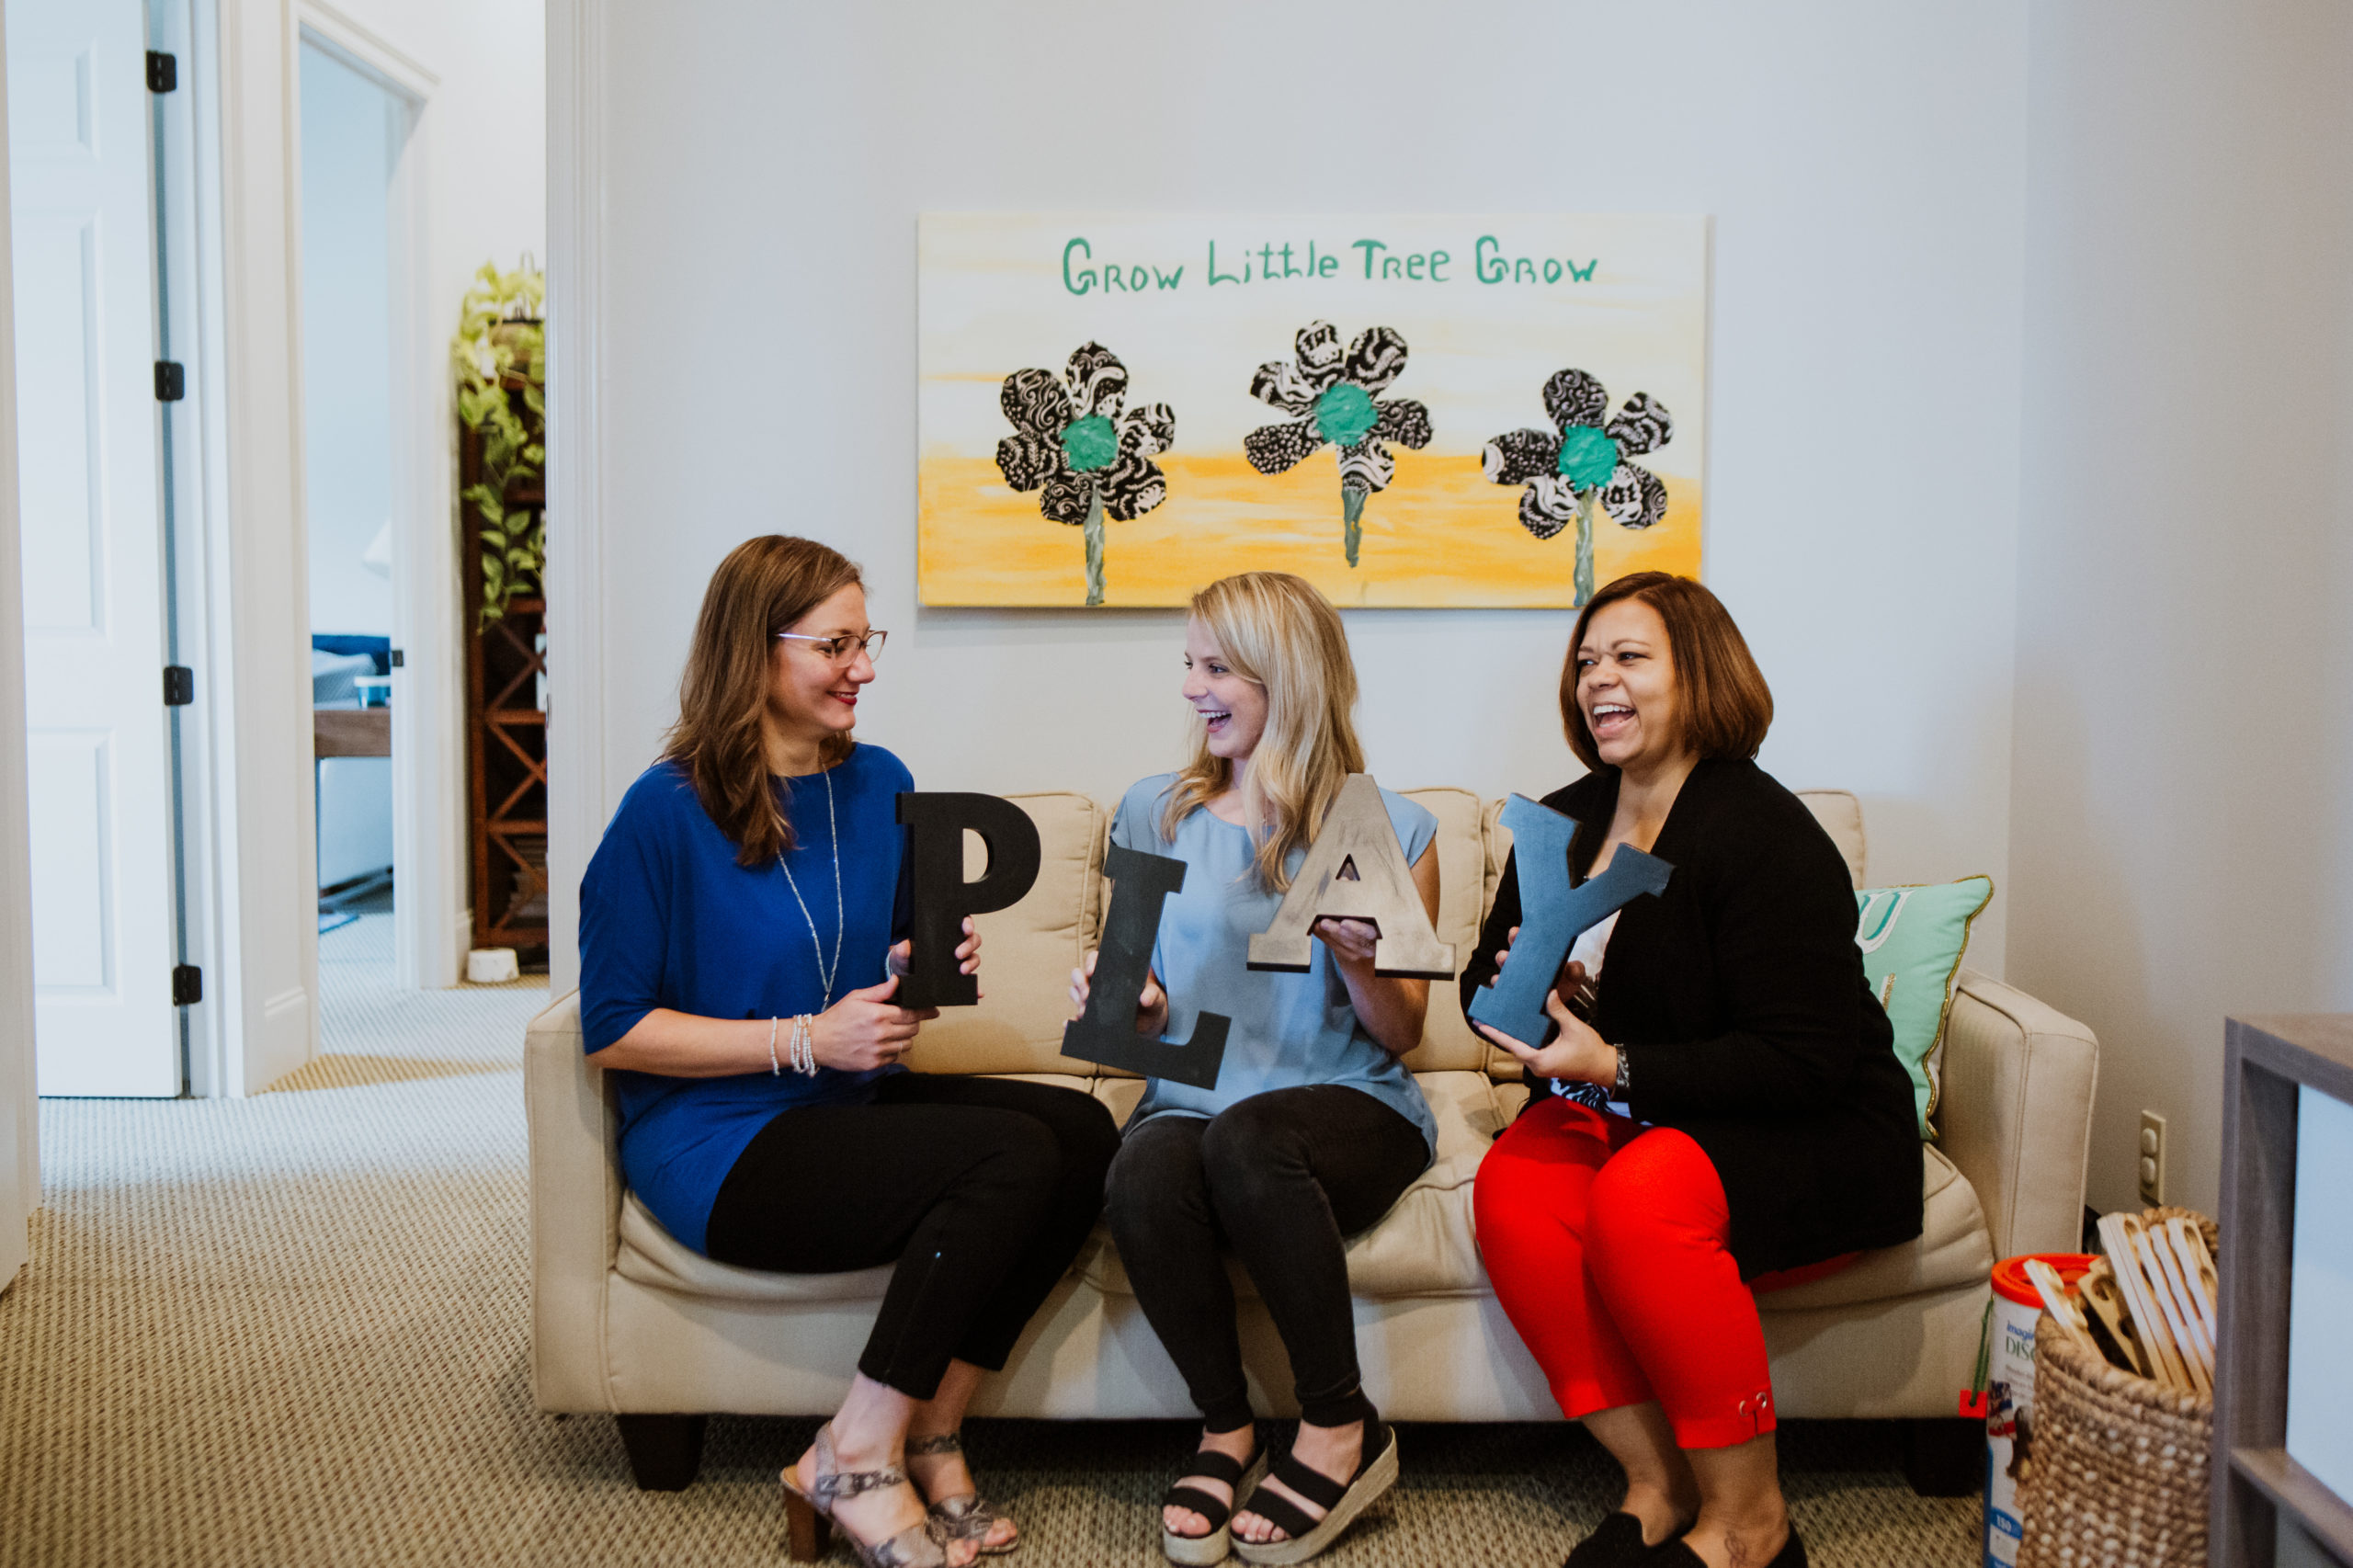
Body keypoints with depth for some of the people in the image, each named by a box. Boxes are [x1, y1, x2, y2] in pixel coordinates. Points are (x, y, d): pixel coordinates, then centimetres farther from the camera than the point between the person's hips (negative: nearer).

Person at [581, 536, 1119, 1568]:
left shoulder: (880, 785, 8)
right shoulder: (668, 811, -11)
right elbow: (614, 1030, -12)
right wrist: (807, 1040, -19)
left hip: (855, 1100, 7)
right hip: (719, 1145, -7)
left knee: (1084, 1133, -18)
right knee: (1012, 1156, -26)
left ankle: (930, 1435, -8)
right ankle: (855, 1460, -12)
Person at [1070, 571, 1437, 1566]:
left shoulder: (1390, 830, 3)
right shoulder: (1154, 815, 11)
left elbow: (1401, 1035, 5)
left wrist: (1355, 961, -15)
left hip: (1350, 1104, -2)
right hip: (1191, 1100, 2)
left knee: (1246, 1136, -37)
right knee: (1142, 1177, -33)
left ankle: (1342, 1429, -17)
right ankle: (1225, 1428, -9)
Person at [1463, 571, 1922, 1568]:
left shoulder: (1763, 833, -15)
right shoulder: (1562, 823, 8)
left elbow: (1803, 1061, -21)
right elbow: (1484, 986, 15)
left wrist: (1615, 1067, -25)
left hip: (1806, 1140, -6)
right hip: (1617, 1114, 7)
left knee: (1642, 1196, -34)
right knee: (1508, 1188, -23)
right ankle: (1657, 1484, -12)